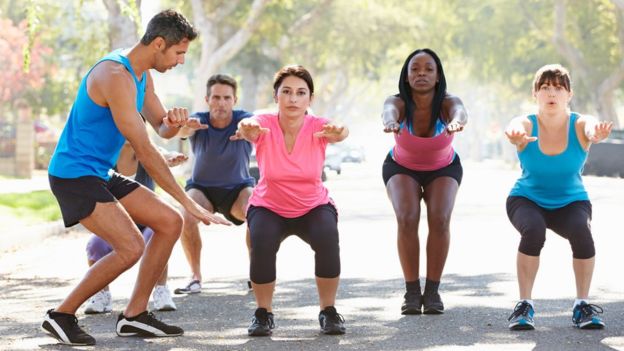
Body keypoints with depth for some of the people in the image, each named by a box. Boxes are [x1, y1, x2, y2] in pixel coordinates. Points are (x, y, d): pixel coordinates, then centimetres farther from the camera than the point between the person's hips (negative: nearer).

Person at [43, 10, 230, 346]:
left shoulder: (142, 75, 9)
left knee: (170, 222, 5)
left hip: (100, 175, 10)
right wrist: (189, 202, -22)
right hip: (74, 174, -10)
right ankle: (62, 315, -6)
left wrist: (174, 121, -10)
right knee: (131, 247, -21)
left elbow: (162, 128, 18)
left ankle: (134, 315, 9)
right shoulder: (116, 75, -23)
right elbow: (144, 150, -25)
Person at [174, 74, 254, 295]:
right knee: (186, 218, -29)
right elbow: (182, 131, -41)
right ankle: (196, 277, -13)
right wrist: (185, 127, -68)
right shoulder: (199, 121, -17)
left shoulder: (242, 119, -18)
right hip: (202, 188, 0)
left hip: (238, 188, 0)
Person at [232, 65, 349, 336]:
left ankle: (328, 311, -7)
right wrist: (247, 129, -69)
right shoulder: (265, 125, -20)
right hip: (268, 208, 0)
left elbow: (337, 132, -42)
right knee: (262, 243, -30)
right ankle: (263, 312, -5)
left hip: (314, 207, 0)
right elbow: (250, 128, -44)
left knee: (327, 239, -30)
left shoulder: (317, 127, -19)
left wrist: (337, 134, -67)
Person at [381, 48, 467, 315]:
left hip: (443, 169, 0)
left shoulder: (447, 103, -30)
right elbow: (389, 110, -53)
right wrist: (390, 121, -79)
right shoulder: (399, 103, -30)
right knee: (407, 219, -23)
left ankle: (432, 290, -9)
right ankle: (411, 291, -11)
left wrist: (456, 122, -79)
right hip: (402, 168, 0)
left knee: (440, 220, -22)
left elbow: (460, 111, -53)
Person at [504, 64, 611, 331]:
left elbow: (592, 128, -41)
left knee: (581, 231, -32)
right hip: (527, 201, 0)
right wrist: (516, 137, -68)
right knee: (534, 230, -34)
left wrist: (596, 135, -67)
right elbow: (514, 128, -41)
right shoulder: (526, 125, -16)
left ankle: (582, 305, -14)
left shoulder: (579, 125, -16)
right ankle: (524, 305, -20)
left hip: (571, 202, 1)